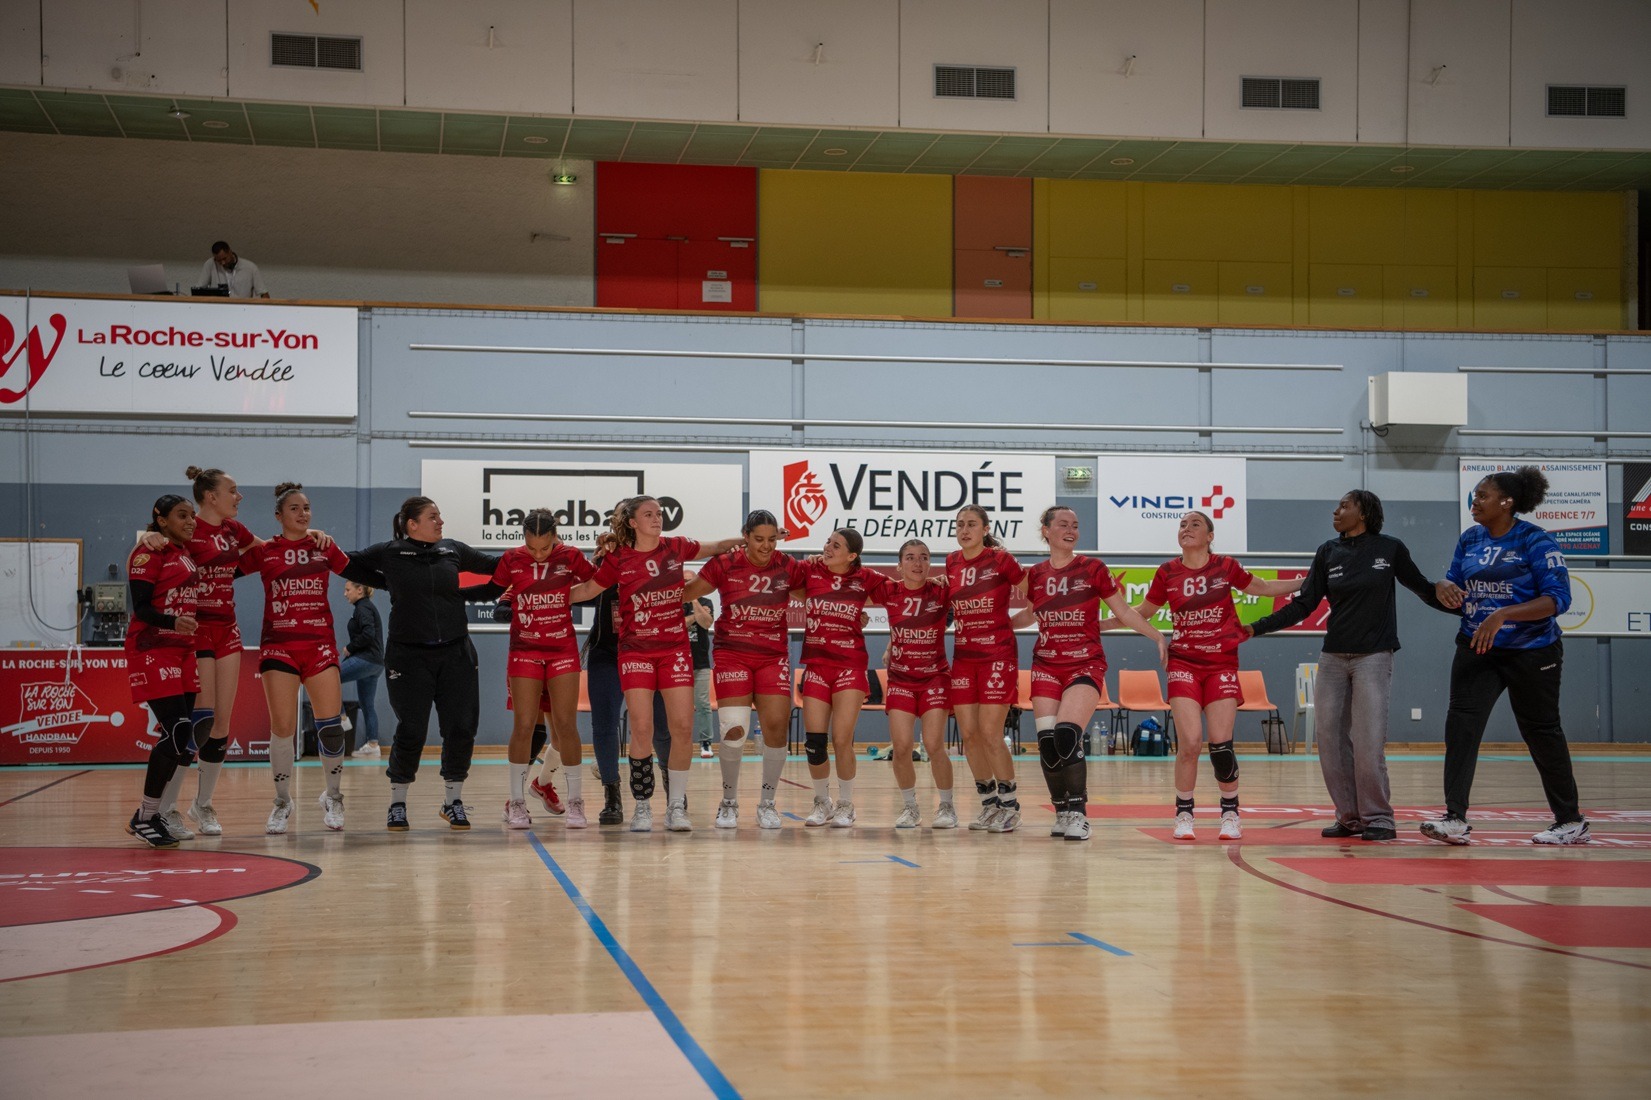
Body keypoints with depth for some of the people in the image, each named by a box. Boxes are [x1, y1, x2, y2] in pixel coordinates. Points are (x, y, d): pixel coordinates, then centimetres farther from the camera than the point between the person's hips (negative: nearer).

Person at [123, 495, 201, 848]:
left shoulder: (187, 554, 15)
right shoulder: (148, 553, -9)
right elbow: (141, 607, -17)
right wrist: (173, 622, -32)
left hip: (182, 651, 8)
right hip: (153, 651, -8)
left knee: (183, 737, 5)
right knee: (176, 730, -16)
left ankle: (149, 814, 15)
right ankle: (145, 818, -5)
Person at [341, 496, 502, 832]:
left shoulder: (453, 550, 9)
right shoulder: (389, 553, 0)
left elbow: (497, 565, 18)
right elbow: (348, 565, 9)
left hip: (455, 653, 3)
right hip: (409, 655, -3)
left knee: (462, 729, -1)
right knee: (411, 731, -5)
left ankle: (453, 801, 16)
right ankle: (397, 803, 13)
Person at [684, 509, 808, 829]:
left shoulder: (789, 568, 1)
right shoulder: (725, 565, -3)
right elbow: (685, 592, 4)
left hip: (774, 656, 2)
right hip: (732, 655, -2)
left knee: (776, 726, -9)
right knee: (734, 729, -12)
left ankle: (767, 803, 9)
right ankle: (729, 802, 9)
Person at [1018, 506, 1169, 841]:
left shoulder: (1093, 569, -1)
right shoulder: (1035, 575, 7)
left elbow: (1124, 611, 2)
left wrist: (1158, 636, -7)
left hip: (1086, 665, -3)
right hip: (1046, 666, 3)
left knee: (1067, 735, -21)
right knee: (1046, 741, -5)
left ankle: (1078, 813, -13)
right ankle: (1062, 812, 10)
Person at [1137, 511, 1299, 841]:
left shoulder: (1226, 567, 0)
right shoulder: (1167, 573, 1)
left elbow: (1262, 587, 16)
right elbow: (1143, 612, 15)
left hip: (1222, 664, 0)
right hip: (1183, 663, 0)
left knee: (1220, 744, -7)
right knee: (1190, 741, -12)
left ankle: (1230, 814, 12)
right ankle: (1184, 815, 4)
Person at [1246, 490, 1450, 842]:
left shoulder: (1390, 549, 0)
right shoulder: (1328, 553, 7)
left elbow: (1423, 588, 11)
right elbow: (1303, 605, 7)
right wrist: (1257, 628, 0)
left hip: (1373, 657, -4)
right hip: (1333, 657, 4)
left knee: (1368, 742, -10)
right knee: (1330, 740, 1)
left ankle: (1377, 817, 2)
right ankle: (1348, 817, 11)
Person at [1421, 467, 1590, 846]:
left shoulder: (1535, 541, -14)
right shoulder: (1470, 539, 5)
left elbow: (1558, 599, -20)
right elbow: (1454, 582, 14)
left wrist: (1502, 615, -30)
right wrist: (1448, 591, -12)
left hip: (1531, 653, -5)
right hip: (1477, 649, 5)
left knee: (1541, 732, 7)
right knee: (1461, 723, -12)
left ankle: (1571, 822, 23)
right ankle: (1455, 819, -15)